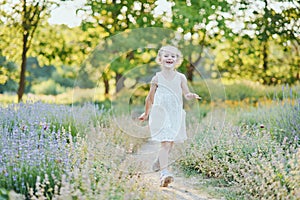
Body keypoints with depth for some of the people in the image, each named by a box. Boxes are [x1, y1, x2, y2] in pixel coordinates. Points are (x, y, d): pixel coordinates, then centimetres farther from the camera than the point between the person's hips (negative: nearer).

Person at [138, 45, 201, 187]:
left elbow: (186, 94, 1)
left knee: (170, 143, 15)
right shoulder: (157, 78, -1)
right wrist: (146, 113, 20)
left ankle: (158, 162, 41)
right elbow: (150, 97, 10)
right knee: (165, 143, -16)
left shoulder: (180, 78, 3)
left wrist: (191, 96, -24)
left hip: (176, 116, 3)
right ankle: (164, 173, -22)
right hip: (161, 115, -3)